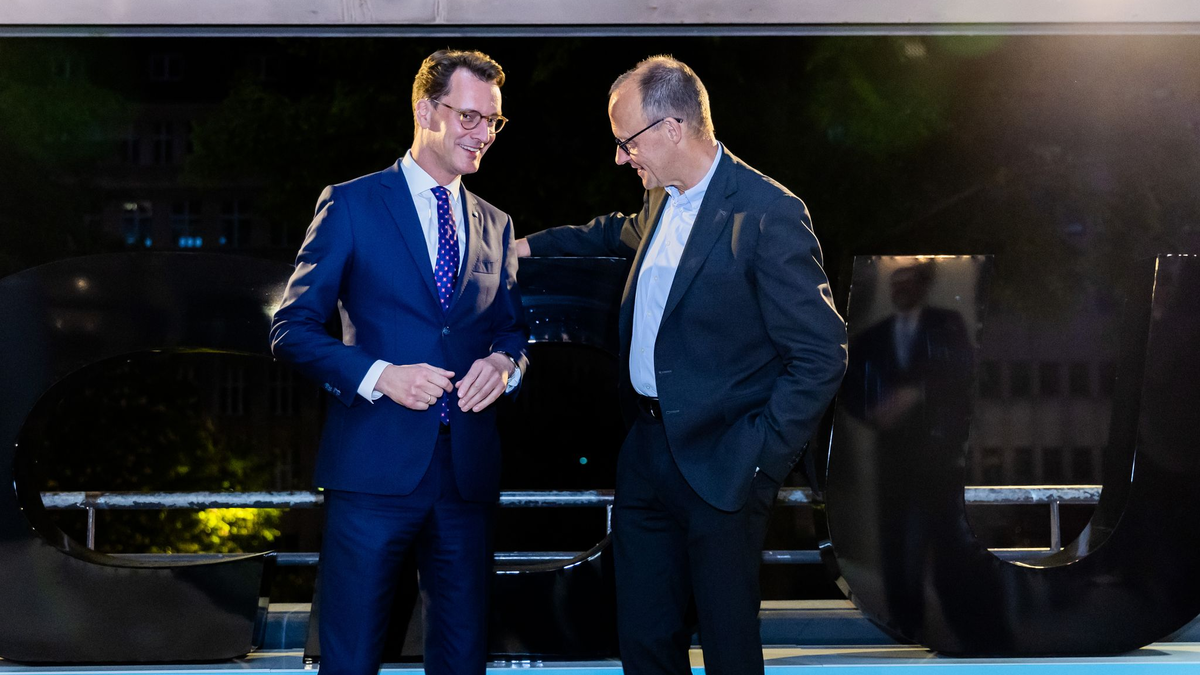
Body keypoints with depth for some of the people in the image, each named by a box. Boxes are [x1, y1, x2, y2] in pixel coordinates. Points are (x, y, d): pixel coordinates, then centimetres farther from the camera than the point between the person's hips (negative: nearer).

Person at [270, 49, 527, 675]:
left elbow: (512, 328, 21)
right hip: (375, 466, -4)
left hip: (468, 470, 5)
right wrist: (377, 376, -17)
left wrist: (504, 363, -3)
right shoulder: (350, 205, 1)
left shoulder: (495, 225, 16)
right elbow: (292, 328, -2)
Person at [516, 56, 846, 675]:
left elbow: (821, 354, -17)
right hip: (645, 451, 7)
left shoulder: (767, 214, -17)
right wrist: (532, 244, 30)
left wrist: (759, 460, -17)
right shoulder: (661, 201, 8)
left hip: (718, 467, -7)